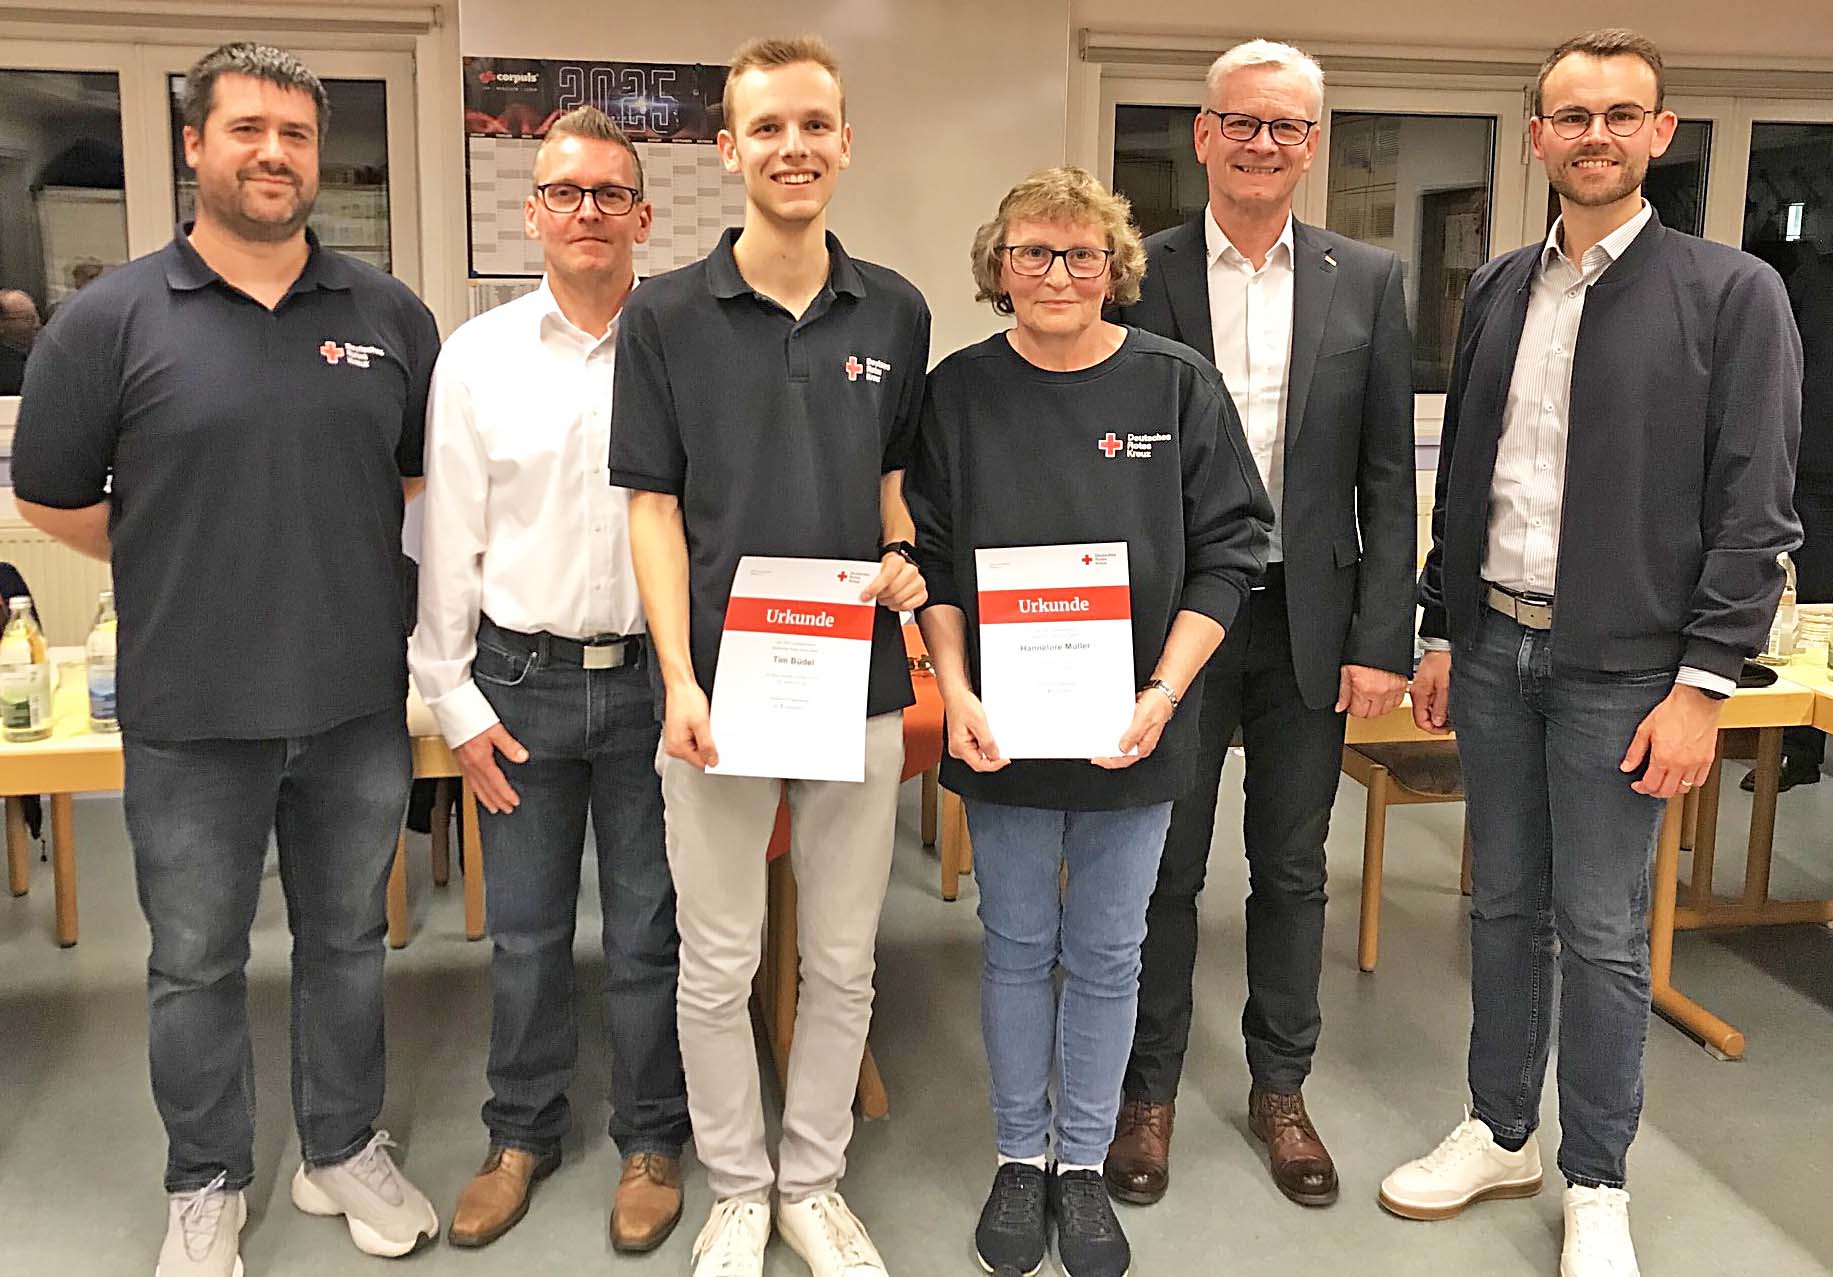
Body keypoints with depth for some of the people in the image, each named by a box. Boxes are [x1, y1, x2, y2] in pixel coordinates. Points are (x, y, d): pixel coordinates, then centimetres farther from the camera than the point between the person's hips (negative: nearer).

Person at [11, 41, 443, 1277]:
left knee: (348, 941, 16)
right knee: (197, 965, 12)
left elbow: (430, 473, 13)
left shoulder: (390, 313, 2)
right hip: (193, 713, -2)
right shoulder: (111, 319, -5)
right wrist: (189, 568, 4)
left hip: (360, 703, 2)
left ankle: (346, 1152, 36)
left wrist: (339, 561, 6)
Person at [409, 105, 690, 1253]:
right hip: (521, 681, 2)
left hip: (653, 676, -1)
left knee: (649, 931, 10)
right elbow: (448, 540, 4)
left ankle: (651, 1139, 29)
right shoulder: (477, 356, 3)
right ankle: (523, 1134, 33)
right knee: (525, 930, 13)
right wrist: (457, 701, 1)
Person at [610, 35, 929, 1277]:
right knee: (718, 966, 9)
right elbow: (654, 506, -3)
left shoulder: (895, 312, 5)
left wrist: (903, 556, -7)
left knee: (844, 962, 12)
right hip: (722, 684, -2)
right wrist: (679, 678, -12)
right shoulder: (667, 315, -2)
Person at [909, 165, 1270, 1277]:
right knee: (1017, 948, 13)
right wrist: (956, 693, -11)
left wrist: (1163, 694, -13)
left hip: (1133, 732, 0)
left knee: (1107, 954, 11)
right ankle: (1021, 1158, 30)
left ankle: (1085, 1164, 29)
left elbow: (1230, 553, -3)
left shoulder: (1179, 384, -3)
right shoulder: (960, 391, 0)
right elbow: (932, 560, 2)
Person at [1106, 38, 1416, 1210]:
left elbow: (1387, 476, 3)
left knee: (1292, 869, 13)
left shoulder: (1367, 282, 4)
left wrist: (1382, 640, -3)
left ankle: (1281, 1088, 31)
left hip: (1311, 619, 2)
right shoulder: (1139, 276, -1)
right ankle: (1150, 1091, 26)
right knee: (1165, 870, 9)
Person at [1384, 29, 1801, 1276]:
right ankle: (1501, 1133, 30)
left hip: (1619, 665, -4)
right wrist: (1442, 635, 11)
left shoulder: (1732, 294, -5)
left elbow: (1755, 511, -8)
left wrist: (1702, 685, -13)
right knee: (1504, 908, 14)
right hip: (1493, 648, 4)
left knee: (1602, 932, 3)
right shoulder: (1497, 290, 9)